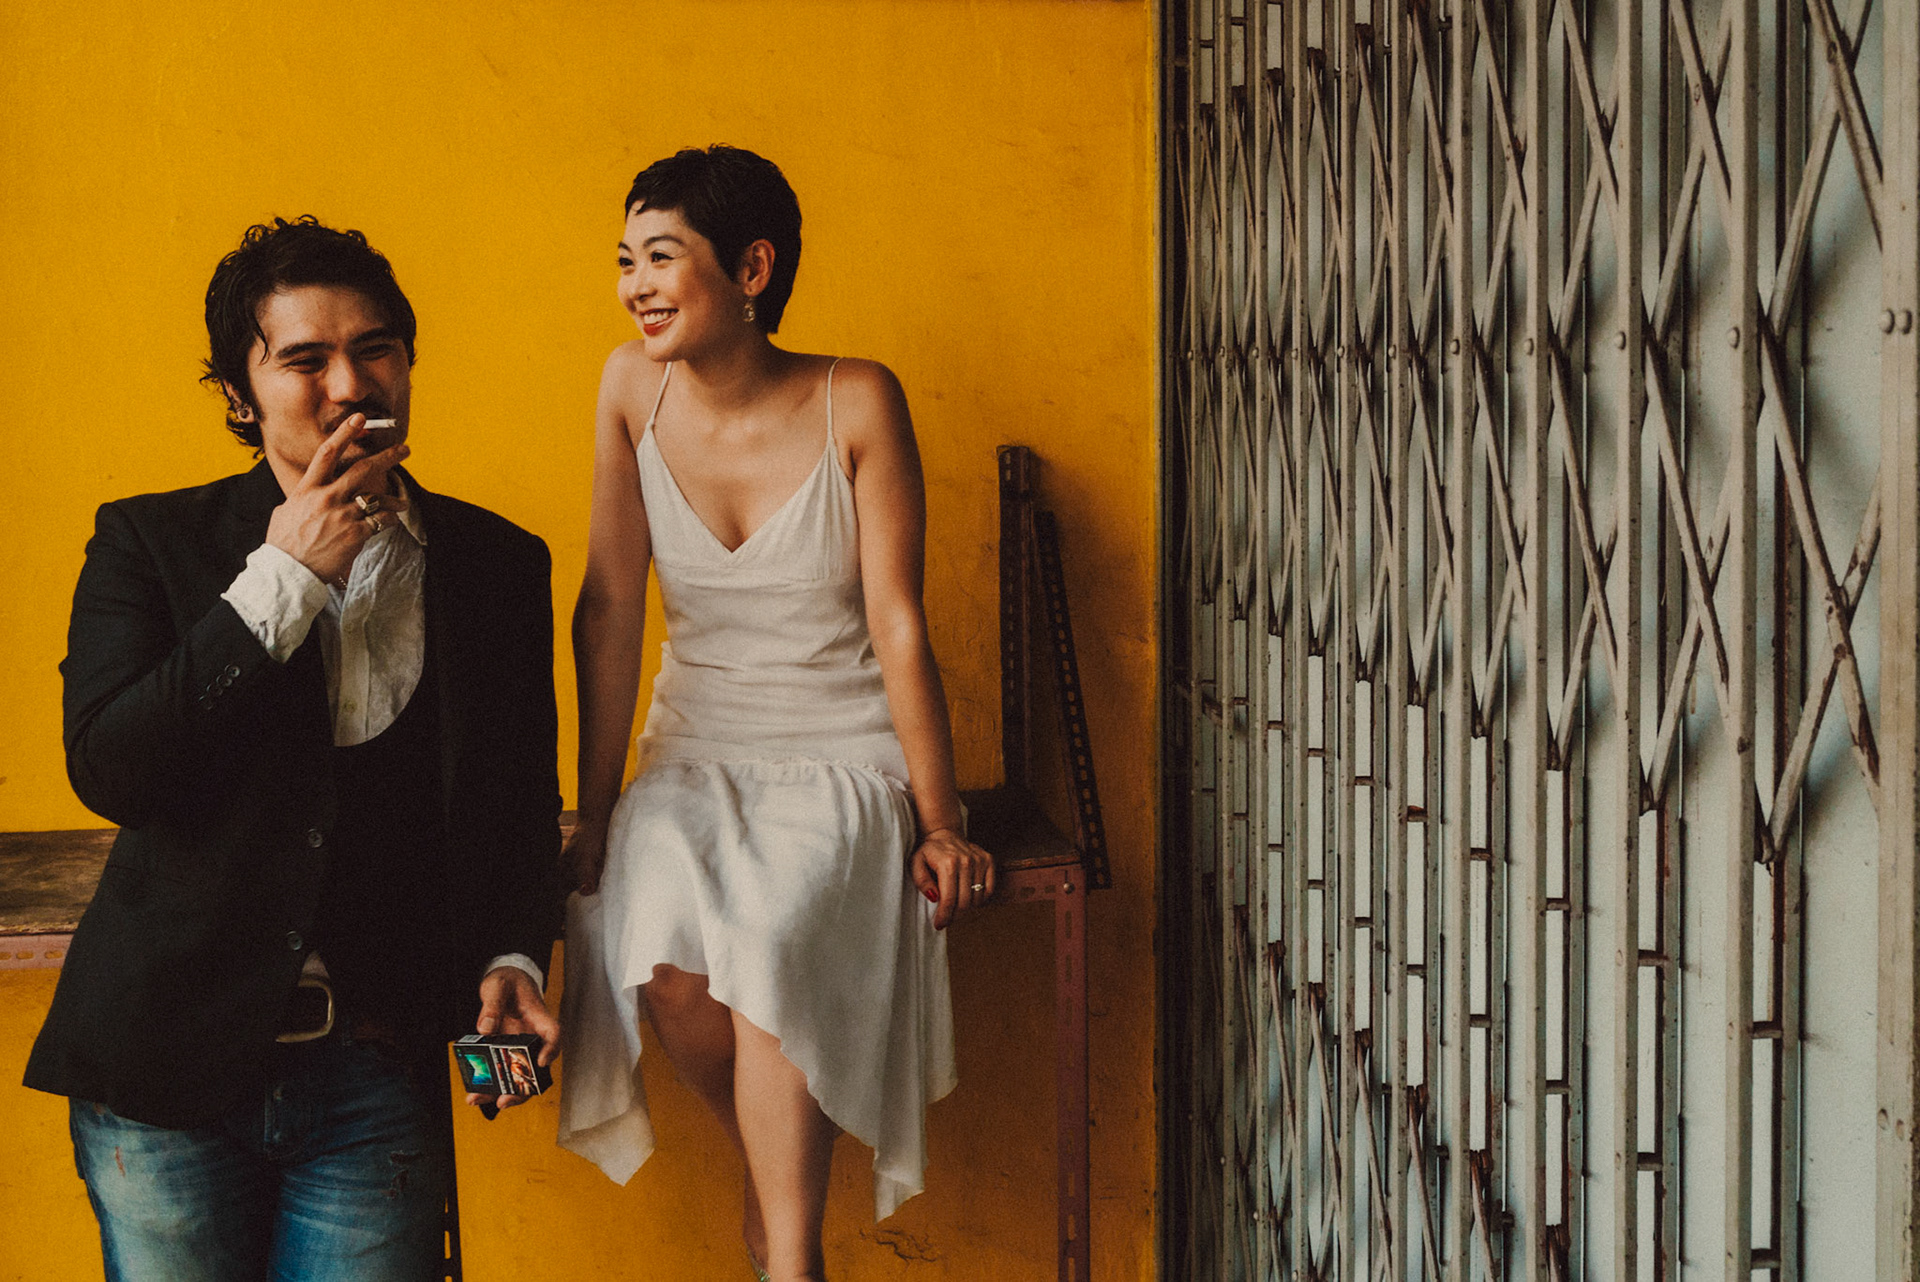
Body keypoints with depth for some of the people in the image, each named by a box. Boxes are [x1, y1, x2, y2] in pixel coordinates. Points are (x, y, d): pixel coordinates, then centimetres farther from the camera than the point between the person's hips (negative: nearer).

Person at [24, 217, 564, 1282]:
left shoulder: (498, 564, 8)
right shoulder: (149, 542, 2)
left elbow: (522, 799, 14)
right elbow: (105, 771, -11)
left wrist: (511, 960, -3)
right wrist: (282, 581, -12)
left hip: (379, 1076, 1)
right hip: (167, 1069, -1)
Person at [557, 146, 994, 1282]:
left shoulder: (857, 403, -11)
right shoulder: (635, 387, -4)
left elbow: (898, 623, -9)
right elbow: (611, 609, -3)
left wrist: (941, 821, -8)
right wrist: (597, 817, -3)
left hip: (844, 761, -2)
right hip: (696, 758, 3)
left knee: (769, 940, -31)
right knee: (664, 963, -26)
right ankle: (770, 1162, 3)